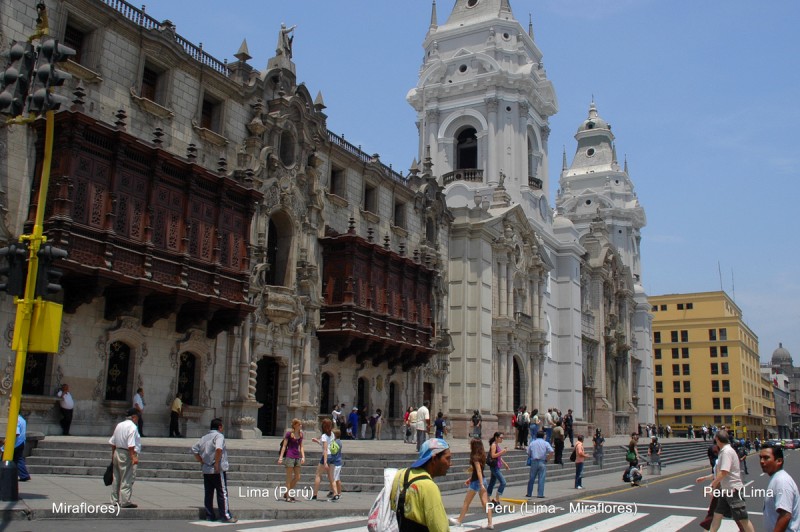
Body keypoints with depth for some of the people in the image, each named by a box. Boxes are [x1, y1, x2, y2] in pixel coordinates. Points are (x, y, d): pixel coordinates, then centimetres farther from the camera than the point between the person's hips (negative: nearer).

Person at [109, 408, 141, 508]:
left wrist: (113, 455, 25)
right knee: (127, 479, -4)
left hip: (117, 453, 9)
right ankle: (125, 502, -4)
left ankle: (115, 500, 22)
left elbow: (113, 442, 17)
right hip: (127, 455, -9)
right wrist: (134, 457, -23)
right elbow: (131, 445, -22)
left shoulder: (118, 425, 12)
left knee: (116, 478, 15)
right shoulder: (132, 427, -14)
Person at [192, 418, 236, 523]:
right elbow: (219, 449, -28)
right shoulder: (219, 436, -10)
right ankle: (225, 516, 0)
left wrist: (202, 461, 10)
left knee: (208, 493, 11)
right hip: (218, 470, -7)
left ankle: (209, 515, 14)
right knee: (222, 493, 0)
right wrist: (217, 463, -20)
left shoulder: (204, 438, 12)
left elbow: (194, 449, 13)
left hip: (206, 470, 7)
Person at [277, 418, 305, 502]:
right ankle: (288, 497, 7)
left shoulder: (301, 434, 8)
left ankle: (286, 494, 23)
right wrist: (281, 457, -12)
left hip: (297, 457, 7)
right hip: (290, 457, -6)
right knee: (289, 478, -1)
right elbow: (284, 446, -7)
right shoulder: (289, 433, -8)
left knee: (297, 478, 8)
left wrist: (303, 457, 1)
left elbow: (301, 447, 11)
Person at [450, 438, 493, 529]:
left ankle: (459, 521, 19)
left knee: (466, 502, 7)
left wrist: (481, 484, -25)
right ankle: (490, 523, -3)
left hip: (476, 481, -8)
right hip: (482, 480, 8)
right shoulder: (481, 455, 10)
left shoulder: (475, 457, -15)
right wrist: (470, 479, 26)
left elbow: (479, 471, -21)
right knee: (485, 503, 3)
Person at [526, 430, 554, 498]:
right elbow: (551, 452, -12)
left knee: (531, 478, 10)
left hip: (534, 462, 2)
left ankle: (529, 493, 16)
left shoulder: (532, 443, 6)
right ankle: (540, 494, -2)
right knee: (541, 479, 1)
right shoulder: (546, 443, 0)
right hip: (542, 462, -2)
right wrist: (547, 457, 2)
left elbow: (528, 453, 6)